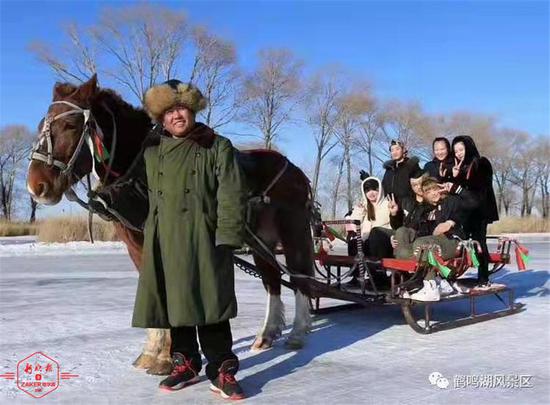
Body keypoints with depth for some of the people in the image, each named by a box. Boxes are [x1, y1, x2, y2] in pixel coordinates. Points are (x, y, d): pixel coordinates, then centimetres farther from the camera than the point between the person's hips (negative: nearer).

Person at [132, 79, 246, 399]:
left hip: (202, 238, -5)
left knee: (207, 303, -5)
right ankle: (186, 364, 26)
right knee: (173, 303, 11)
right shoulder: (152, 154, 15)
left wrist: (228, 237, -16)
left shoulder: (218, 147, 1)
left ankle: (222, 371, 5)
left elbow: (231, 196, -7)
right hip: (164, 241, 5)